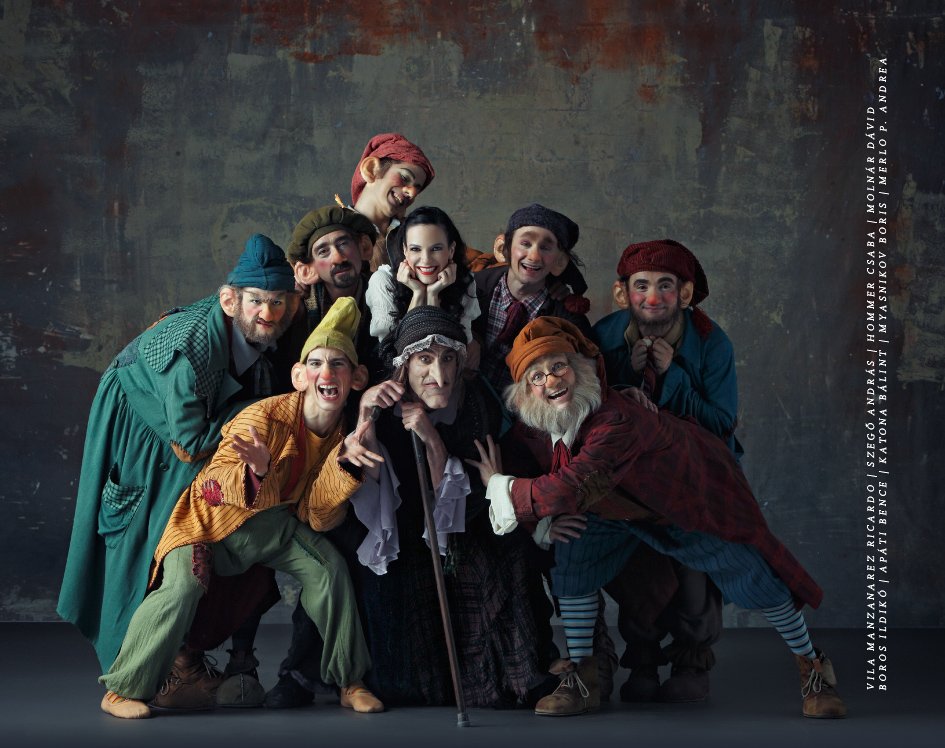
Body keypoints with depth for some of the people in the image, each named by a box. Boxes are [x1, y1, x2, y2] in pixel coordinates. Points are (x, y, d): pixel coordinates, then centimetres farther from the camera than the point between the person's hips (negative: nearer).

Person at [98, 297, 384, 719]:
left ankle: (349, 681, 5)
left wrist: (344, 464, -20)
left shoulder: (343, 432, -8)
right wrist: (256, 470, -45)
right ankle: (122, 691, -14)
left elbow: (319, 519, -8)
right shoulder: (265, 417, -27)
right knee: (183, 586, -26)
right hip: (213, 516, -5)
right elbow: (216, 484, -26)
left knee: (330, 569, -11)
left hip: (275, 521, 6)